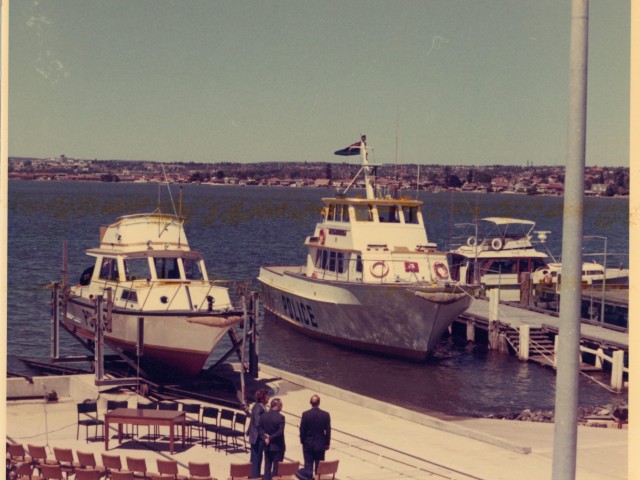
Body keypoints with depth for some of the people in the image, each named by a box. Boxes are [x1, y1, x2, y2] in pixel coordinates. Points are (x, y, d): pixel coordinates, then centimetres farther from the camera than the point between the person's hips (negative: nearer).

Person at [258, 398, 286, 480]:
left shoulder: (263, 415, -1)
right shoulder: (280, 417, -18)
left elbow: (259, 428, -2)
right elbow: (280, 432, -22)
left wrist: (265, 438, -8)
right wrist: (271, 438, -12)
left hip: (267, 446, 5)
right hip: (278, 446, -5)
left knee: (267, 466, 14)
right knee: (277, 467, 4)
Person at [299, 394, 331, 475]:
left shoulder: (305, 414, -12)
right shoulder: (326, 415, -10)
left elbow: (302, 430, -7)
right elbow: (328, 431, -5)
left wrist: (302, 441, 8)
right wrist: (327, 443, 6)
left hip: (308, 444, -1)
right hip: (320, 445, 1)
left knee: (308, 466, 6)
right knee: (319, 467, 9)